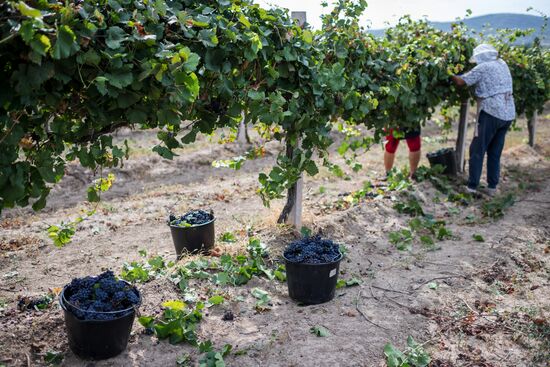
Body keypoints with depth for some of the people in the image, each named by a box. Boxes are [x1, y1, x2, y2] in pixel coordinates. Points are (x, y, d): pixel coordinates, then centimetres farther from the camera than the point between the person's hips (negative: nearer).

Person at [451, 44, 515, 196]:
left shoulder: (483, 67, -4)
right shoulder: (502, 64, 17)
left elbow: (461, 82, -6)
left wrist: (450, 75, 10)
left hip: (492, 112, -7)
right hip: (508, 114, 7)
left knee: (477, 150, -1)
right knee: (495, 152, 13)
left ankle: (472, 186, -3)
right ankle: (492, 187, 14)